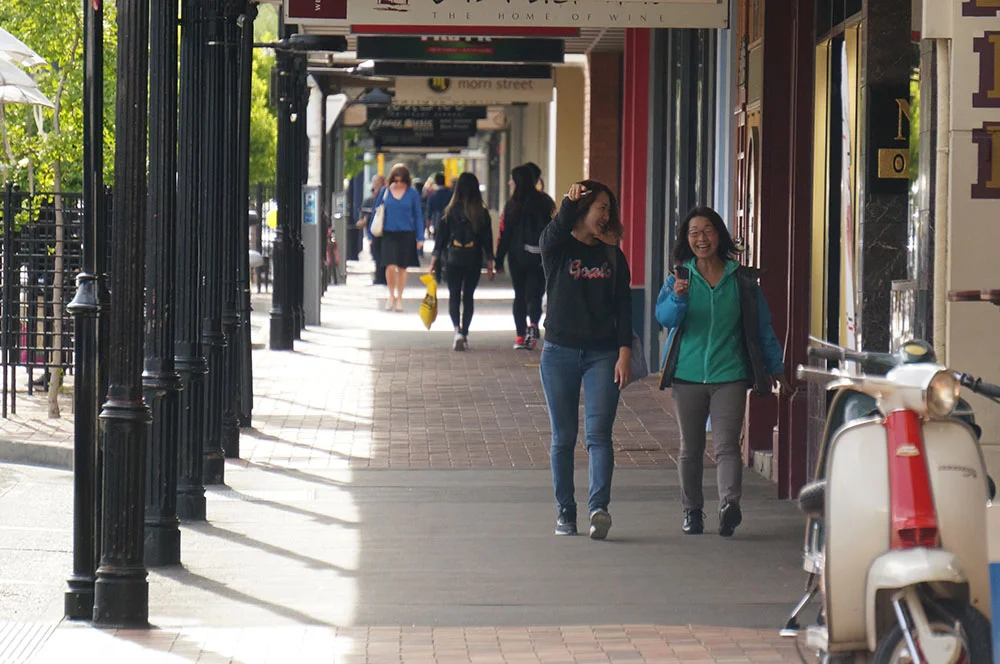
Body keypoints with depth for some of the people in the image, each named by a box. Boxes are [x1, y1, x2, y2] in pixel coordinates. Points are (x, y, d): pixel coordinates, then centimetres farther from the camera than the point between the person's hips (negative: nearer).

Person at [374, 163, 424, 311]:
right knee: (390, 266, -13)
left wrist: (420, 238, 0)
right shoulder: (385, 191, 2)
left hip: (406, 234, 0)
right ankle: (391, 295, 9)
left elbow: (418, 216, 5)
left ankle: (399, 298, 20)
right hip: (389, 234, 0)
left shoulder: (412, 193, 1)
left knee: (402, 268, 6)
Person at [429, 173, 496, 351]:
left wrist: (434, 260, 4)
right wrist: (490, 264, 5)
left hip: (453, 259, -1)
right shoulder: (482, 213, -3)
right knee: (468, 296, 11)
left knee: (454, 296, 3)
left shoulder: (450, 211, -5)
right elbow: (487, 239, 0)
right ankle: (465, 334, 12)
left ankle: (458, 330, -18)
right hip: (474, 260, 1)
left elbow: (441, 236, -2)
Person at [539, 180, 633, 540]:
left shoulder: (613, 256, 10)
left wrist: (624, 353, -3)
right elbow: (554, 233, -21)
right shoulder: (557, 249, 4)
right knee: (563, 438, 4)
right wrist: (569, 204, -37)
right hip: (560, 352, -1)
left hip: (602, 355, 1)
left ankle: (599, 506, -23)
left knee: (598, 433, -12)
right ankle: (565, 510, 12)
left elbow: (624, 307, 7)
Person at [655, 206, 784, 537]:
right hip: (687, 374, 1)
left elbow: (762, 327, 13)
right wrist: (677, 298, -29)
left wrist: (774, 367, 15)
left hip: (730, 375, -1)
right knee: (691, 448, 9)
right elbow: (665, 317, -8)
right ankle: (692, 511, 18)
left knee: (726, 445, -14)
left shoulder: (741, 280, 5)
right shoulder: (680, 277, 6)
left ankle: (730, 503, -26)